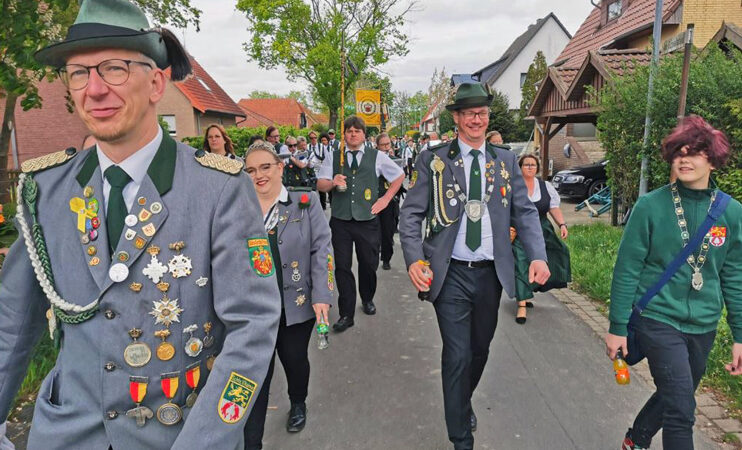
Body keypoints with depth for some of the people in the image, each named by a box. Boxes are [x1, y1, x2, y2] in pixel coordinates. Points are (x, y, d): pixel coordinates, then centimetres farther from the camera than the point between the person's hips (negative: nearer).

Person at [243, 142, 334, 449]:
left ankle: (298, 404, 49)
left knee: (295, 360, 18)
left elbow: (321, 250, -6)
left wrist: (322, 296, -13)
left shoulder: (306, 201, -3)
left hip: (297, 304, 0)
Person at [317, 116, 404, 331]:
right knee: (343, 267, 2)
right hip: (340, 221, 1)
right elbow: (320, 184, 6)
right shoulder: (333, 157, 7)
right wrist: (333, 183, -16)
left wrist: (386, 199, 6)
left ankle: (367, 299, 38)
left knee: (369, 264, 9)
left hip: (367, 219, 0)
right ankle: (346, 314, 12)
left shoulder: (377, 156, 4)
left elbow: (399, 176, 14)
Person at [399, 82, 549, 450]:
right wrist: (414, 260, -20)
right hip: (451, 274, -3)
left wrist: (538, 255, -12)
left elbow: (525, 212, 4)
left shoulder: (505, 161, 7)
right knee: (457, 356, -1)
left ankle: (464, 402, 49)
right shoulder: (434, 160, -3)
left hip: (491, 272, 4)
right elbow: (410, 214, -6)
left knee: (480, 349, 19)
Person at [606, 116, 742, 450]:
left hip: (703, 327, 4)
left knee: (673, 397, 21)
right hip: (659, 319, -4)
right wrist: (617, 327, -7)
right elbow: (626, 269, -8)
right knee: (681, 409, -9)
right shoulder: (650, 206, -11)